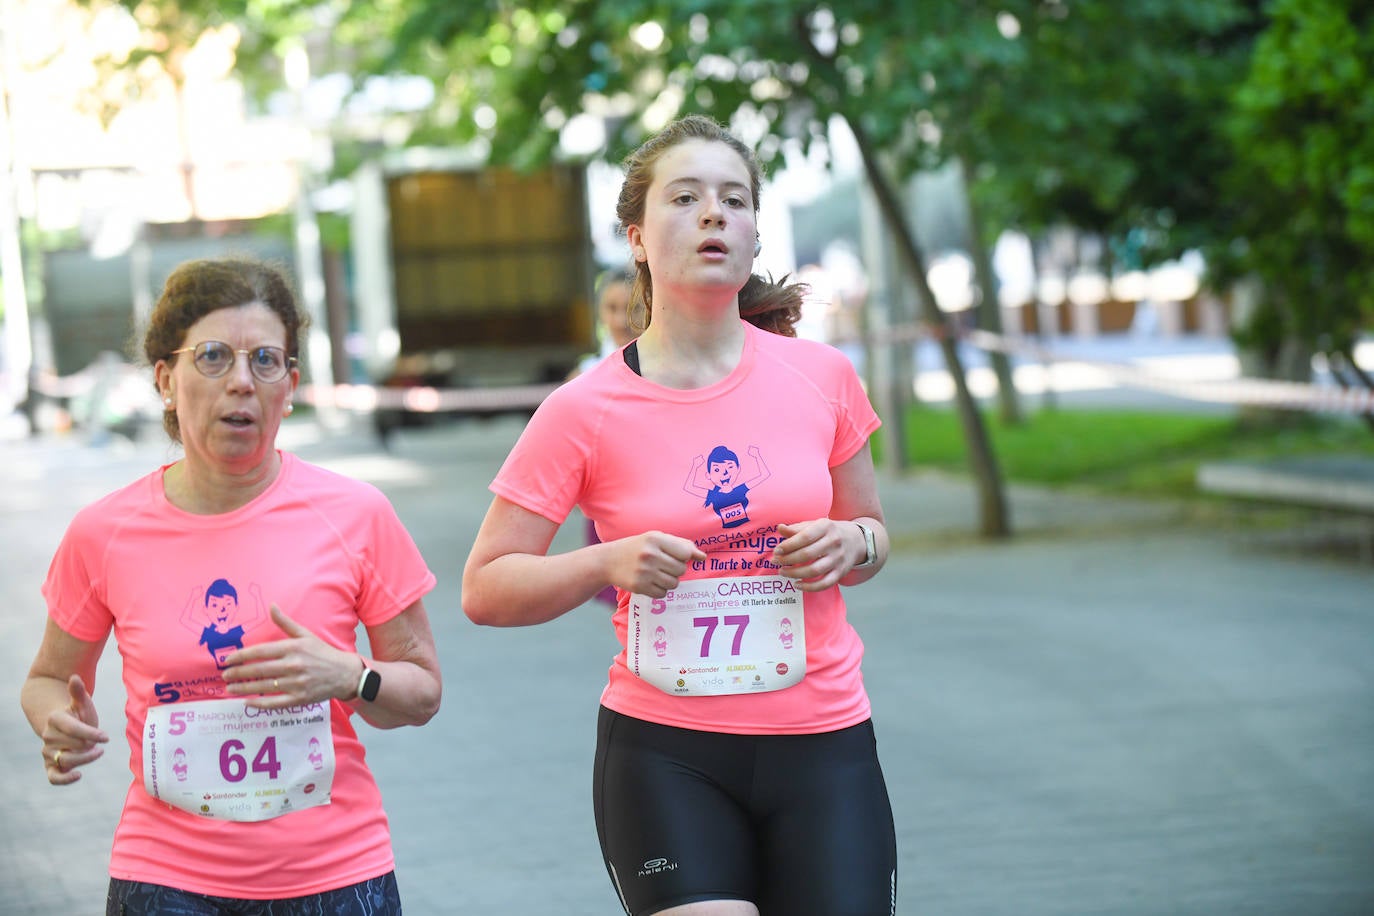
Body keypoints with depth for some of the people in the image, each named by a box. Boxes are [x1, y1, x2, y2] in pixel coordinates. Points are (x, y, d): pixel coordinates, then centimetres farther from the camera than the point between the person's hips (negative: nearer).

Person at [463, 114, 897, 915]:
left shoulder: (821, 377, 1)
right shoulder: (585, 413, -5)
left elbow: (871, 533, 16)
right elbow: (485, 588, -1)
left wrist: (848, 543, -7)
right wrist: (608, 563, -17)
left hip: (823, 745, 2)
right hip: (665, 755, -2)